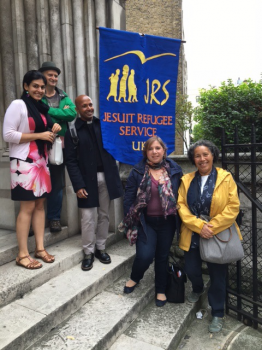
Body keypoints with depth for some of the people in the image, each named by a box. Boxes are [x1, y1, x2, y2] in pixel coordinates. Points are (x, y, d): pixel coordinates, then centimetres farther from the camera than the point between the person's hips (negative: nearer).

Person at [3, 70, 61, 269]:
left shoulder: (41, 107, 15)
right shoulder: (18, 105, -8)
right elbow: (8, 135, -15)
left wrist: (53, 129, 4)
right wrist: (39, 135, -16)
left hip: (42, 161, 8)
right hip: (24, 162, -7)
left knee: (40, 204, 8)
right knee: (28, 207, -5)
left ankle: (40, 248, 18)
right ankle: (22, 255, 7)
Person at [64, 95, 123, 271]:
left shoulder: (102, 124, 9)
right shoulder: (73, 130, -2)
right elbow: (70, 161, -6)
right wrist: (78, 185, -13)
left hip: (106, 176, 3)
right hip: (87, 179, -3)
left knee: (104, 215, 11)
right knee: (88, 217, 1)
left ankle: (101, 248, 27)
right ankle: (88, 252, 18)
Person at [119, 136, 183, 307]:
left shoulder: (174, 170, 0)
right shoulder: (138, 171, -4)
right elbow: (129, 198, -2)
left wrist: (179, 218, 2)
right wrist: (130, 222, -4)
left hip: (167, 222, 2)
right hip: (146, 222, -2)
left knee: (162, 256, 13)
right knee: (145, 255, -11)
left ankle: (161, 290, 35)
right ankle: (135, 278, 24)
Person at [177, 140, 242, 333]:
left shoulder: (226, 178, -7)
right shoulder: (187, 180, 1)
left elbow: (233, 207, -11)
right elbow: (181, 205, -5)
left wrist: (212, 227, -18)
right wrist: (199, 226, -17)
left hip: (218, 236, -2)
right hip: (193, 235, 3)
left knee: (217, 275, 8)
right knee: (191, 269, 12)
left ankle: (218, 314, 31)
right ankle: (198, 289, 48)